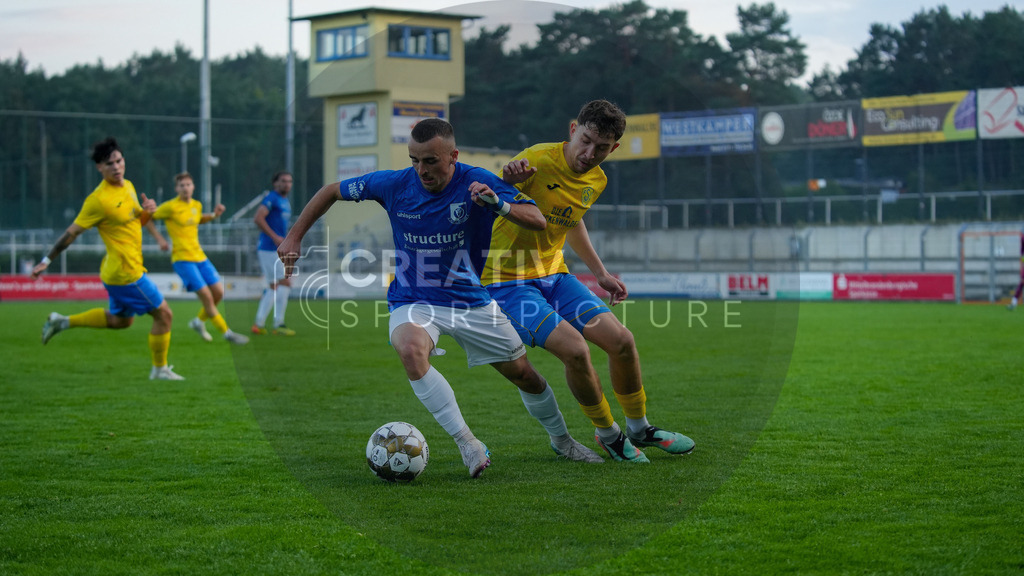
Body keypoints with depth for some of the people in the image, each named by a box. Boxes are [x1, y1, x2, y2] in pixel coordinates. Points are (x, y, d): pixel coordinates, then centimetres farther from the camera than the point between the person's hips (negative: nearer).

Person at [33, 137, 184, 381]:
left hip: (118, 272, 9)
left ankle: (62, 322, 30)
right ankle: (160, 370, 13)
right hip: (125, 272, -9)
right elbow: (72, 233, -14)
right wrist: (46, 261, -10)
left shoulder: (128, 186, 6)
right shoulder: (98, 200, -19)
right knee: (163, 314, -2)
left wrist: (147, 211, -4)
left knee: (119, 320, 25)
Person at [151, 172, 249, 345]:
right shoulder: (171, 207, -10)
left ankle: (198, 321, 26)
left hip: (199, 256, 7)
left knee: (218, 293, 2)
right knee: (206, 296, -12)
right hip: (182, 258, -7)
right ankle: (227, 333, -3)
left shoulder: (197, 205, 10)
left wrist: (214, 215, 14)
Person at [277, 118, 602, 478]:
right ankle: (468, 445, -28)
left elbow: (537, 221, -21)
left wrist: (497, 204, -39)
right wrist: (294, 238, 0)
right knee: (411, 349, -35)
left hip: (471, 300, 1)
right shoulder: (394, 185, -12)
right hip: (413, 302, -1)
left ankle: (561, 440, 40)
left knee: (524, 375, 9)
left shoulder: (477, 183, -15)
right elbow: (333, 191, 3)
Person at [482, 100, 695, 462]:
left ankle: (639, 429, 24)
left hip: (553, 275, 7)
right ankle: (608, 435, 2)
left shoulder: (597, 180, 4)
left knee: (621, 340, 0)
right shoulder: (537, 161, -20)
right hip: (507, 281, -7)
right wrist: (507, 181, -46)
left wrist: (600, 274, 26)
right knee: (574, 348, -23)